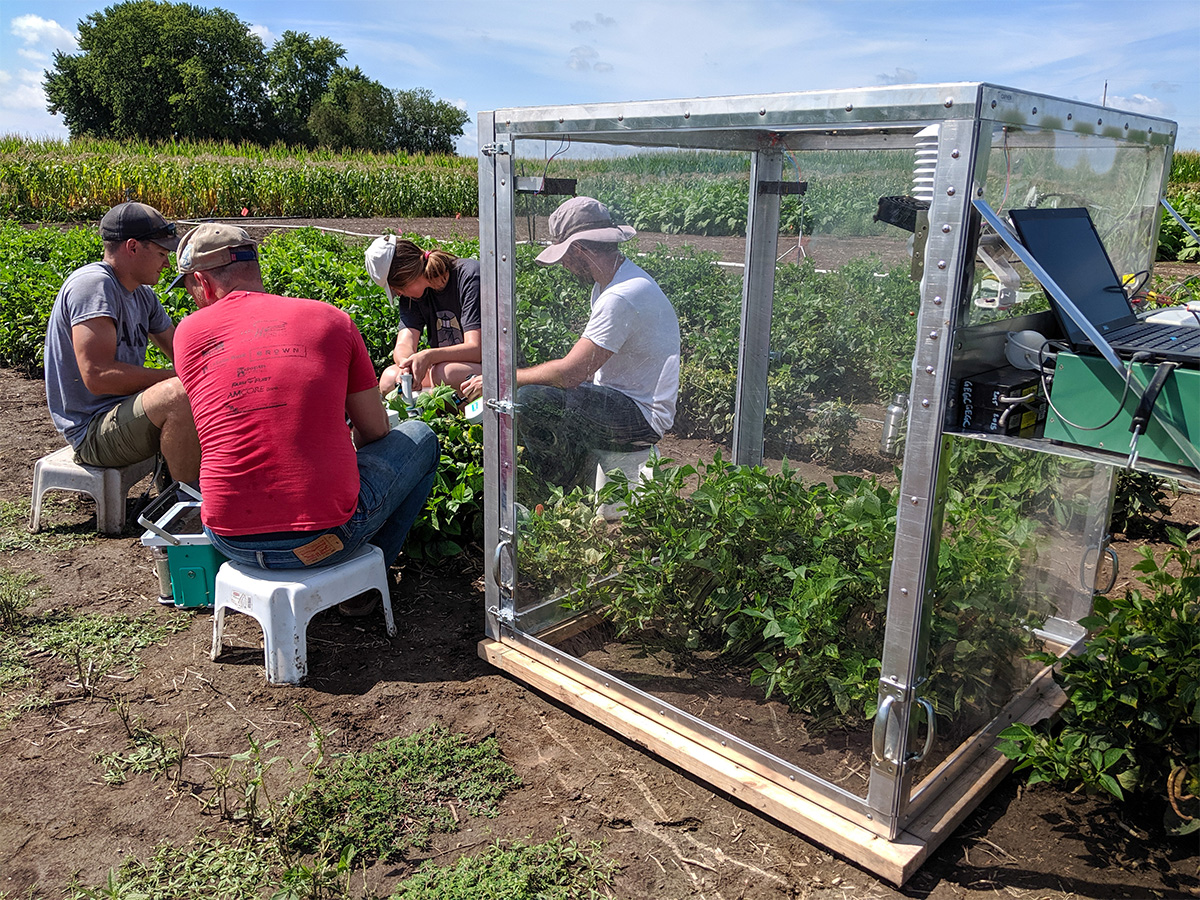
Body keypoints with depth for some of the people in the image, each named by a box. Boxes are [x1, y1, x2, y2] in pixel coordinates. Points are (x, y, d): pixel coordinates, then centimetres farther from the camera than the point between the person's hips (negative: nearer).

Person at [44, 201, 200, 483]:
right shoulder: (94, 284, -17)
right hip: (93, 431, -10)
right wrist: (177, 377, -24)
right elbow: (98, 376, -27)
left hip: (126, 412, 10)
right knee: (180, 394, -35)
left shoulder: (141, 293, 12)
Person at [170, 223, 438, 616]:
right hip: (326, 533, -3)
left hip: (231, 539, 4)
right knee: (419, 437, 22)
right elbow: (375, 430, 7)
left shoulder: (189, 331, 5)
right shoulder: (330, 318, 1)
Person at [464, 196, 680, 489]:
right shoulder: (612, 280, 9)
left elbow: (570, 373, -27)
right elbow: (584, 363, 13)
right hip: (623, 399, 11)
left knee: (529, 398, -26)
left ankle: (569, 494, -3)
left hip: (642, 418, -11)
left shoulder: (621, 297, -25)